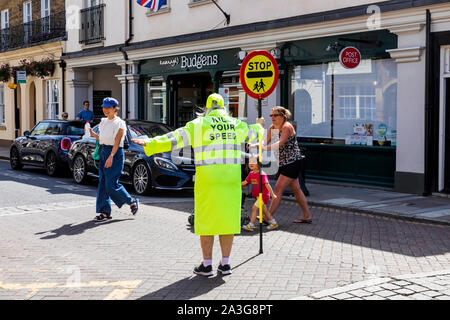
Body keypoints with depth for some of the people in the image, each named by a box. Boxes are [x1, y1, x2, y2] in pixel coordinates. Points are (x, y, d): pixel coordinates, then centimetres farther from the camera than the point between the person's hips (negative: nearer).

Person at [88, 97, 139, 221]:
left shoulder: (119, 123, -9)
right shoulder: (104, 122, 15)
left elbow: (117, 141, -17)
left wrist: (111, 156, -27)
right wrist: (92, 134, 3)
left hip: (115, 154, -8)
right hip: (103, 152, 8)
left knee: (111, 185, -9)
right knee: (102, 183, 4)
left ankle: (132, 202, 10)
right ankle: (105, 212, 10)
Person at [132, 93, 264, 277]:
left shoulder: (199, 124, 0)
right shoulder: (236, 125, 12)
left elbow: (174, 138, -8)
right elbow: (252, 133, 32)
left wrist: (150, 145, -7)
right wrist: (260, 128, 55)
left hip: (208, 180, -3)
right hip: (231, 179, 3)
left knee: (206, 220, 4)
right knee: (228, 219, 9)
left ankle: (207, 265, 7)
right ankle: (225, 264, 12)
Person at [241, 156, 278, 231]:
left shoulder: (261, 174, -19)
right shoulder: (251, 174, 6)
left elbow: (267, 184, -22)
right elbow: (245, 182, 8)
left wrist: (272, 194, -22)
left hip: (263, 195, -9)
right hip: (257, 195, 9)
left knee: (254, 208, -13)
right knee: (264, 210, 14)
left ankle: (251, 225, -9)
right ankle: (273, 222, 27)